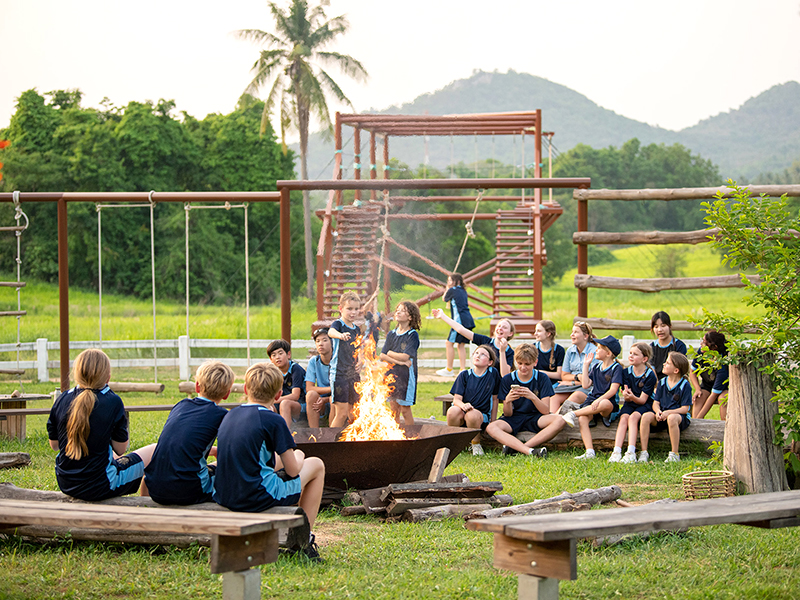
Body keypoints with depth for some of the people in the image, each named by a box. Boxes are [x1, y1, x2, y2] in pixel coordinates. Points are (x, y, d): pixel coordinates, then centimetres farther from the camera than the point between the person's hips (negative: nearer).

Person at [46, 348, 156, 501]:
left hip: (65, 484, 6)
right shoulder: (112, 401, -15)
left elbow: (54, 444, 7)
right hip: (98, 488, -6)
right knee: (154, 451, 13)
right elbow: (120, 449, -9)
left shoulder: (62, 400, -3)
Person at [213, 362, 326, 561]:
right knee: (316, 465, 15)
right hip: (257, 499, -7)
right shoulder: (273, 420, -10)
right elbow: (293, 470, -9)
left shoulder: (229, 416, 9)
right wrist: (298, 461, 17)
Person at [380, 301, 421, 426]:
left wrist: (390, 353, -2)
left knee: (405, 409, -1)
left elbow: (405, 356, -17)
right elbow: (382, 356, 0)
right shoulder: (391, 334, 9)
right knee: (394, 410, 9)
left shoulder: (413, 335, -8)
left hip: (406, 376, -5)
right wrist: (399, 361, -14)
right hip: (391, 374, 5)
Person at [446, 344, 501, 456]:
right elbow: (456, 399, -2)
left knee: (472, 415, -38)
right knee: (453, 411, -34)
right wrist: (463, 405, -26)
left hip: (482, 415, -1)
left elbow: (494, 399, 8)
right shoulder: (465, 375, 4)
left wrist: (493, 421, 5)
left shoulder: (493, 374, 2)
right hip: (462, 413, 1)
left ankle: (476, 444, -10)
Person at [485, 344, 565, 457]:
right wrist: (507, 401, -27)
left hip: (535, 418, 0)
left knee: (559, 421, -31)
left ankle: (515, 447, -33)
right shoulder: (507, 380, -2)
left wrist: (533, 397, -28)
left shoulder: (542, 378, -2)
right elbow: (508, 414, -4)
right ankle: (530, 451, -44)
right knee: (491, 428, -32)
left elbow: (546, 411, -9)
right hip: (514, 419, 0)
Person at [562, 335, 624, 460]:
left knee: (606, 404, -44)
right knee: (582, 419, -28)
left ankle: (574, 414, -33)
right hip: (592, 399, 5)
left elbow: (613, 390, -12)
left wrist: (599, 400, -27)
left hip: (607, 400, -5)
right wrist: (586, 365, 13)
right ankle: (590, 452, -38)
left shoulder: (616, 368, -1)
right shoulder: (596, 367, 20)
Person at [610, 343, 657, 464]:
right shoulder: (626, 372, 1)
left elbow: (642, 400, -15)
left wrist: (633, 397, -36)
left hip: (644, 405, -4)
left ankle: (631, 453, -39)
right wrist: (626, 395, -27)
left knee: (633, 417, -31)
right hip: (629, 404, 4)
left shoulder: (650, 375, -12)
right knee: (624, 418, -26)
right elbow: (627, 399, -2)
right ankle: (616, 452, -39)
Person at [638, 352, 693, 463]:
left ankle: (674, 454, -28)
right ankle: (643, 452, -21)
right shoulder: (662, 382, 10)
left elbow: (685, 409, -11)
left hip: (680, 415, -5)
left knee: (672, 418, -41)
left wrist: (668, 412, -24)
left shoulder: (685, 385, -7)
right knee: (646, 416, -25)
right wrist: (658, 412, -15)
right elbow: (656, 403, 9)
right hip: (662, 415, 5)